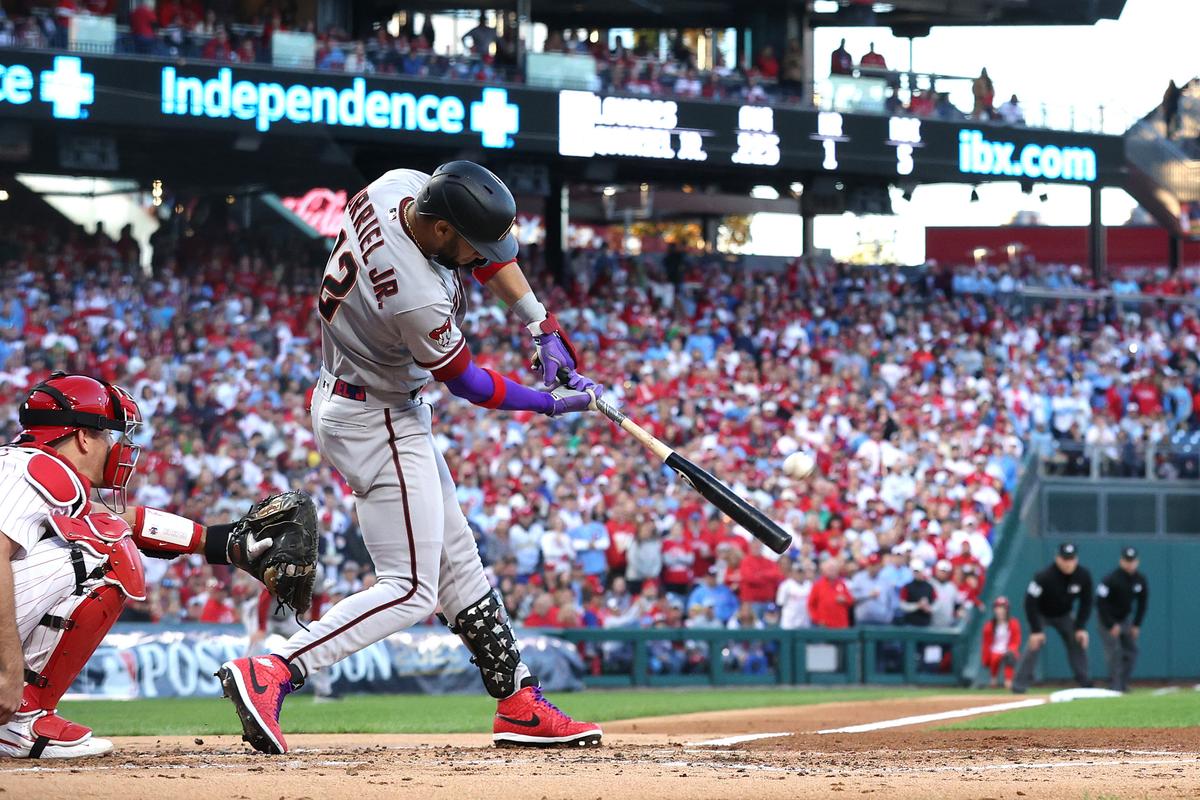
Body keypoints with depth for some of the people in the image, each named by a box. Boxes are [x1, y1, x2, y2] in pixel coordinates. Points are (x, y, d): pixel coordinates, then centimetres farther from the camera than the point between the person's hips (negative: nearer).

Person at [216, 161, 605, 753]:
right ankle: (269, 674, -17)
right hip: (379, 424, -10)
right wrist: (551, 403, -2)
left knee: (455, 558, 16)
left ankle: (519, 703, 24)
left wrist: (541, 326, -1)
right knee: (411, 591, -8)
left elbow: (492, 252, 5)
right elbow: (465, 382, -16)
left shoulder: (401, 185, -13)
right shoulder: (418, 299, -35)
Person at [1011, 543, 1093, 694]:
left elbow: (1086, 602, -8)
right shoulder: (1045, 577, -34)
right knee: (1035, 643, -22)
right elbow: (1030, 602, -30)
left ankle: (1084, 683, 10)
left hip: (1064, 615, 5)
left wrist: (1081, 627, -15)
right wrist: (1036, 630, -31)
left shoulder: (1084, 576, -20)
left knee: (1079, 642, -1)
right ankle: (1019, 684, -21)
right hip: (1041, 615, -5)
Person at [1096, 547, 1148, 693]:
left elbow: (1142, 603, 5)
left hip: (1125, 619, 6)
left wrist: (1136, 625, -2)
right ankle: (1114, 685, -15)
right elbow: (1100, 603, -21)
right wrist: (1111, 626, -22)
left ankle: (1123, 684, 6)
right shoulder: (1111, 580, -22)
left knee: (1131, 650, 0)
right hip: (1108, 619, -6)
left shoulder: (1141, 580, -4)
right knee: (1113, 651, -15)